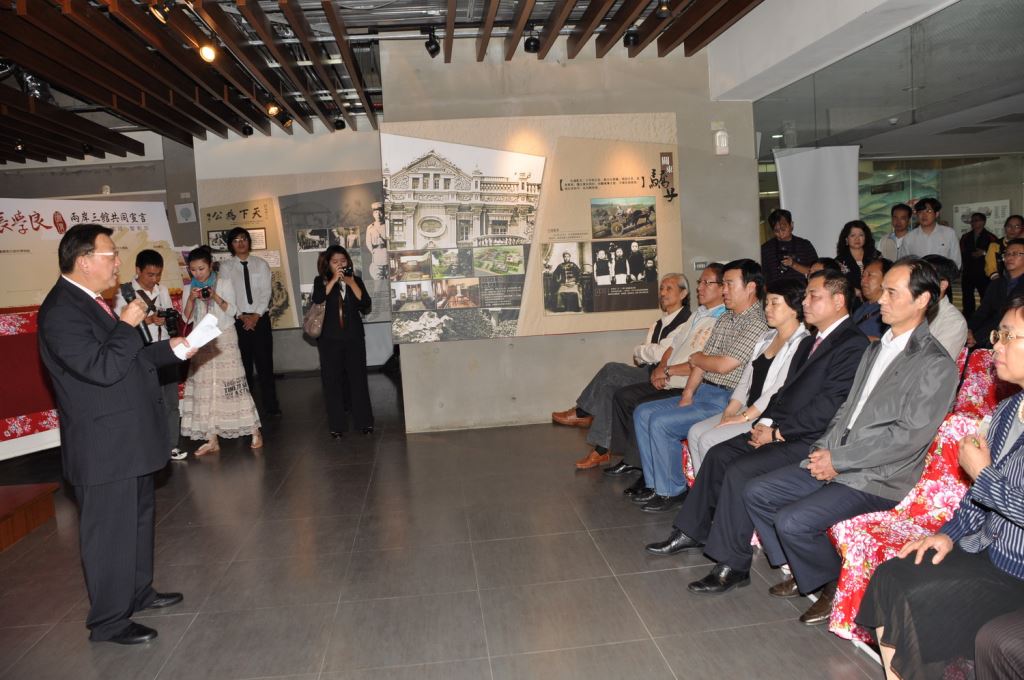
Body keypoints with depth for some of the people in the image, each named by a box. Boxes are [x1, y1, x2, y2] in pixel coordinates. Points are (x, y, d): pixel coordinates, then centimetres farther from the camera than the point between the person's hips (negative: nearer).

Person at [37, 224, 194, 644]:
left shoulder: (89, 302, 12)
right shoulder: (61, 311, -20)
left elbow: (127, 358, 20)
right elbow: (102, 368, -29)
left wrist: (169, 349, 10)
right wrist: (127, 325, -20)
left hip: (130, 440, 10)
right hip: (104, 448, -10)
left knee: (138, 519, 22)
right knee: (109, 532, 3)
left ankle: (139, 592, 39)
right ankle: (108, 621, 18)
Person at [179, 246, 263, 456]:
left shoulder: (224, 283, -1)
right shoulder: (188, 289, 7)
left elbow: (232, 311, -7)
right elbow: (187, 319, 3)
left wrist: (215, 296, -21)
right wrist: (191, 299, -13)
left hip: (224, 339, -3)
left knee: (232, 384, -5)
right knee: (205, 388, 2)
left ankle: (255, 432, 4)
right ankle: (212, 440, 7)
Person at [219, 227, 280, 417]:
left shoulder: (261, 264, 7)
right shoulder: (226, 266, 4)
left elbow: (266, 292, 0)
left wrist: (256, 315, -10)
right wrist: (241, 316, -10)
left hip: (260, 318, 0)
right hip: (238, 319, 0)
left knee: (265, 362, 0)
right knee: (243, 364, 3)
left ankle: (271, 405, 6)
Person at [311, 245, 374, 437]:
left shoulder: (356, 280, 7)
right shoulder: (321, 281, 3)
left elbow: (366, 305, -6)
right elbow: (317, 300, -17)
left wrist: (351, 283, -13)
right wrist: (334, 280, -18)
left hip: (354, 337, 1)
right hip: (329, 339, -1)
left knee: (358, 379, 2)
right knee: (332, 381, 0)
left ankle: (364, 421, 13)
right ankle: (336, 426, 7)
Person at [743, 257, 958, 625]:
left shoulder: (936, 365, -11)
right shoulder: (876, 349, 16)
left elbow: (908, 436, -18)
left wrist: (838, 460, -16)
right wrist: (824, 449, 0)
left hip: (877, 478, -8)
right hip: (835, 461, 8)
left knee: (792, 521, -24)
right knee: (756, 492, -1)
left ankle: (836, 586, 5)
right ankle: (801, 570, 16)